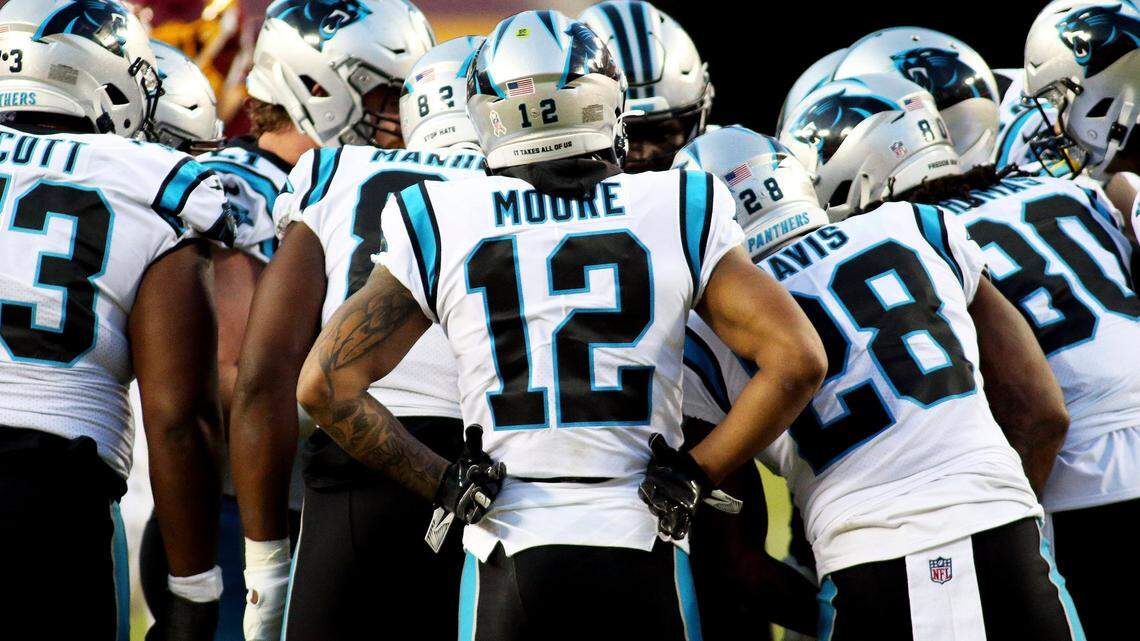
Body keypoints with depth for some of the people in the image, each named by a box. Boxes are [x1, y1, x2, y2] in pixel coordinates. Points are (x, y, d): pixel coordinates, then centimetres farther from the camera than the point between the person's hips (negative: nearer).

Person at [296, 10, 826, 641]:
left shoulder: (440, 227, 3)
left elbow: (325, 386, -1)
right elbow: (797, 361, -3)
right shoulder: (682, 213, 3)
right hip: (643, 556, 0)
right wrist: (695, 475, 2)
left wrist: (443, 484, 4)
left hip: (510, 554, 0)